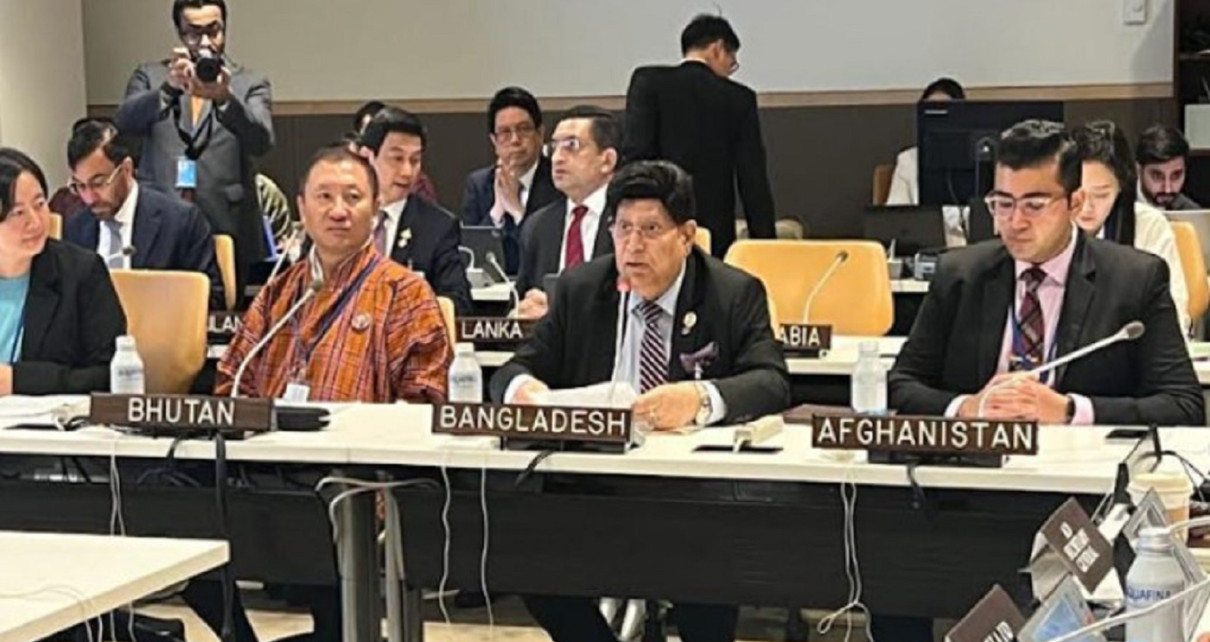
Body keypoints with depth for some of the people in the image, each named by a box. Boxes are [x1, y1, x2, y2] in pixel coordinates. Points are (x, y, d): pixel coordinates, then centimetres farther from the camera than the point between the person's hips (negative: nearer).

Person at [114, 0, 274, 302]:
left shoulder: (250, 84, 8)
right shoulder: (150, 76, 11)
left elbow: (262, 141, -10)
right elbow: (124, 123, -8)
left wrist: (223, 98, -29)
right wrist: (169, 88, -26)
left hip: (225, 232, -1)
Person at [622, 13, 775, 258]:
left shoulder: (649, 81, 2)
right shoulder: (739, 98, 7)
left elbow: (636, 152, -8)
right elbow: (753, 176, 4)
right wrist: (764, 239, 7)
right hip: (716, 228, 2)